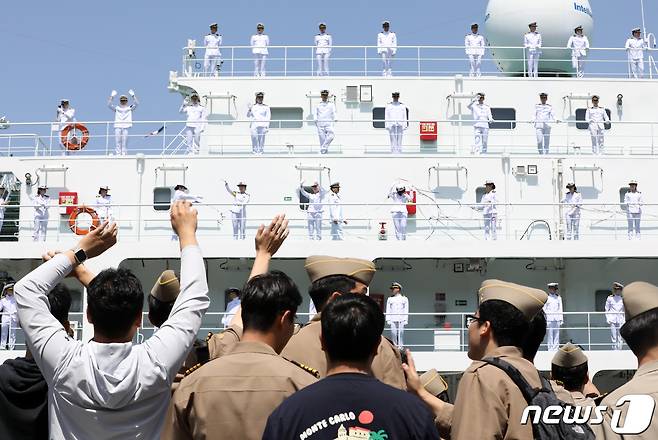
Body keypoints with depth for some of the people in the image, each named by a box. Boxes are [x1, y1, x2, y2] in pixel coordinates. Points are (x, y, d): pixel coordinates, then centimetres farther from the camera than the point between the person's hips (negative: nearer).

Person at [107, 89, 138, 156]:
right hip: (117, 127, 1)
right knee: (117, 142, -3)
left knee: (124, 143, -5)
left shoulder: (130, 108, 15)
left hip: (126, 127, -1)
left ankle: (124, 154, -4)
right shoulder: (116, 108, 17)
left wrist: (133, 95, -10)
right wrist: (112, 96, -8)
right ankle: (118, 154, -3)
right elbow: (109, 104, 4)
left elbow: (136, 103, 1)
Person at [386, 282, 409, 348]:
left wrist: (405, 320, -1)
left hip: (401, 320, -1)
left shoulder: (404, 299, 10)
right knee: (394, 334, -3)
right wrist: (388, 320, 2)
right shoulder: (390, 299, 14)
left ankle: (401, 347, -4)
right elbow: (388, 310, 11)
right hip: (392, 320, 1)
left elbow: (406, 310, 7)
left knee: (401, 334, -7)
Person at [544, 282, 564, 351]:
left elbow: (560, 309, 13)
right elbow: (544, 310, 6)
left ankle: (556, 349, 2)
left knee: (557, 335, -1)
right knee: (550, 335, -5)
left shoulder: (558, 297, 13)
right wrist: (544, 320, 0)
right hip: (549, 319, -2)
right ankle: (550, 349, -3)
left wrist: (561, 320, 8)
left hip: (557, 319, 2)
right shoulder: (546, 298, 5)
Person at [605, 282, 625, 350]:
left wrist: (624, 320, 8)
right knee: (614, 337, -3)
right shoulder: (610, 298, 5)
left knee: (620, 338, -3)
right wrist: (607, 319, -1)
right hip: (612, 319, -1)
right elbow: (607, 309, 7)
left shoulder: (622, 299, 9)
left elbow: (624, 311, 15)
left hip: (620, 320, 2)